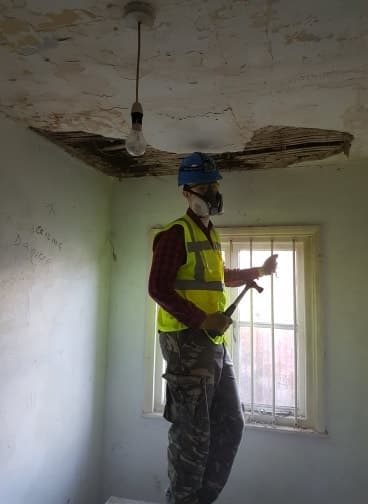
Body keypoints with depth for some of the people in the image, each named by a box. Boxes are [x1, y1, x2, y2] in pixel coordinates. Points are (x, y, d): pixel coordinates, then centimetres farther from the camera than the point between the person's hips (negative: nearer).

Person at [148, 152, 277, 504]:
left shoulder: (211, 235, 17)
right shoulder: (175, 233, -11)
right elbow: (158, 288, -18)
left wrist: (259, 271, 30)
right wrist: (202, 320, -21)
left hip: (215, 343, 9)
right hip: (187, 342, -9)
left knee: (230, 425, 17)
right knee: (193, 434, 2)